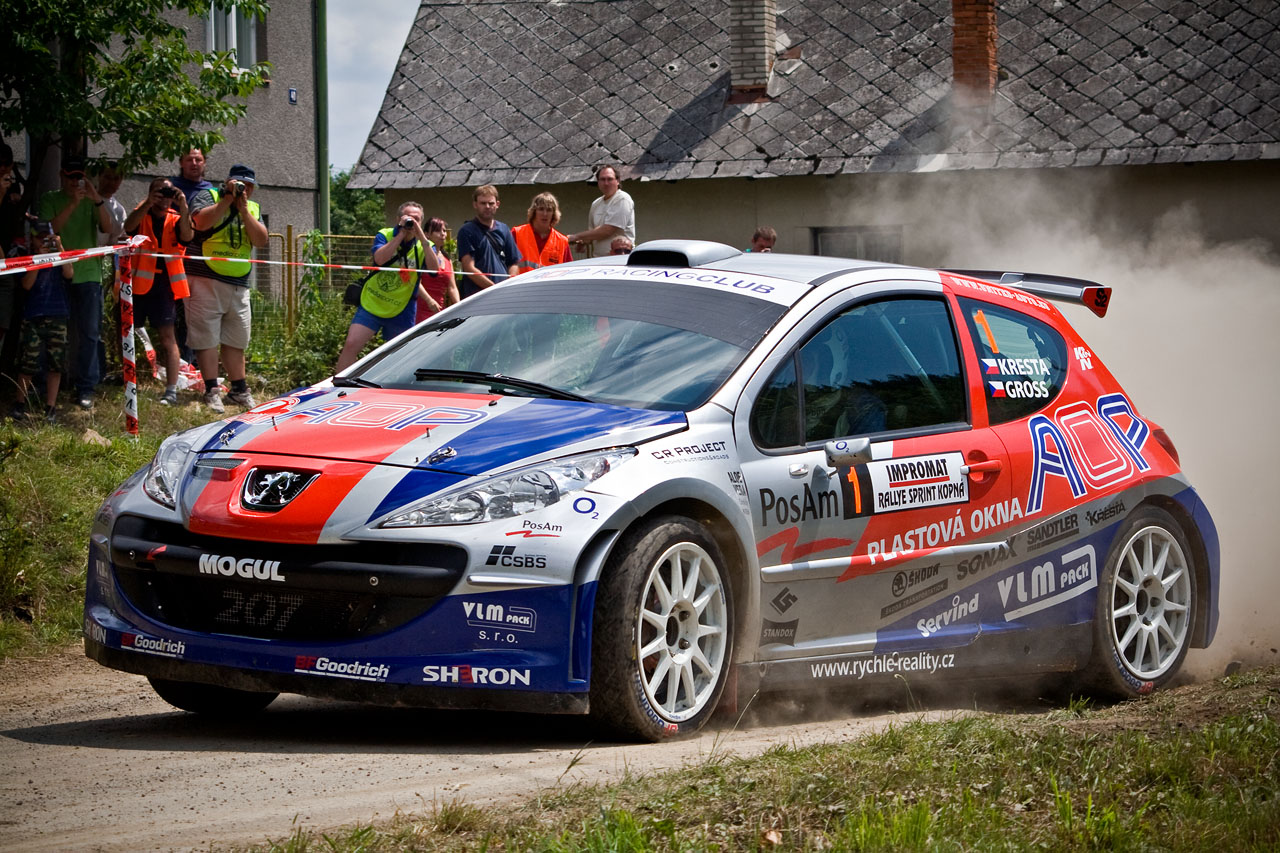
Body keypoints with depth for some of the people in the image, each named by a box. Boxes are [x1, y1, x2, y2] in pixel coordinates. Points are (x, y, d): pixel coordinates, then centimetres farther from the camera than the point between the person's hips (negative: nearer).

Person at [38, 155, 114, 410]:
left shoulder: (91, 202, 10)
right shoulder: (50, 200, 6)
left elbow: (107, 228, -3)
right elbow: (51, 228, -9)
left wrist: (97, 200, -16)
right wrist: (73, 204, -17)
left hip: (88, 274, 1)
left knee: (89, 333, -4)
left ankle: (85, 388, -1)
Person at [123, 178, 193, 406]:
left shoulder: (175, 220, 8)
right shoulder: (141, 216, 6)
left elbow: (187, 236, -13)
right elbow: (129, 227, -16)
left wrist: (183, 208, -26)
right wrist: (148, 204, -27)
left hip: (164, 283, 0)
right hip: (138, 282, 0)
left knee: (167, 336, -6)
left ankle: (171, 391, -8)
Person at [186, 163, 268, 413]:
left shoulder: (253, 208, 15)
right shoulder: (207, 197, 1)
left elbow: (261, 240, 0)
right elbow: (202, 222, -19)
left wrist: (243, 208, -7)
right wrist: (228, 199, -16)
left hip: (238, 285, 5)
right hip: (205, 280, -5)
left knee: (236, 341, 11)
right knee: (207, 337, -6)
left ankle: (239, 390, 20)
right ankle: (212, 392, -4)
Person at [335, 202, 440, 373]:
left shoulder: (424, 246, -2)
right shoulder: (385, 236, -4)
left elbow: (435, 270, -22)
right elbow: (379, 259, -25)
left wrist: (422, 237, -26)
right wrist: (401, 234, -24)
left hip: (401, 313, 1)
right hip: (371, 304, -1)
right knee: (351, 345, -15)